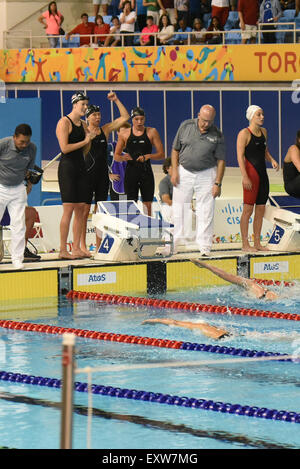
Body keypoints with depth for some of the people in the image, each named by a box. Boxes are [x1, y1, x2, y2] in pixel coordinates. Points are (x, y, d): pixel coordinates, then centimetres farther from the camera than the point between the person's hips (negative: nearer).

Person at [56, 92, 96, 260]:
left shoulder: (83, 124, 16)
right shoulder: (64, 122, -8)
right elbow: (64, 148, -17)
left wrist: (90, 138, 4)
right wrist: (85, 141, -10)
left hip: (80, 167, 8)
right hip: (67, 167, -8)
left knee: (80, 208, 4)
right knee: (69, 209, -11)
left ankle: (77, 248, 7)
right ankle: (63, 250, -9)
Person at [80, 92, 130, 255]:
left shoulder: (105, 130, 11)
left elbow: (125, 117, 11)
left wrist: (116, 100, 5)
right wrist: (88, 138, -18)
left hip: (103, 173, 5)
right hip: (88, 173, -5)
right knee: (84, 210, -5)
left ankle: (98, 245, 10)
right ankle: (82, 245, -2)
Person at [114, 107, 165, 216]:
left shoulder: (152, 132, 3)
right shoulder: (124, 133, 5)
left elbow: (161, 154, 2)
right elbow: (116, 156, 10)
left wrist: (148, 156, -16)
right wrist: (123, 157, -13)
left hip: (146, 173, 0)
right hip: (131, 173, 0)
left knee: (148, 206, 1)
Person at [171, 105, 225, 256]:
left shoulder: (217, 135, -4)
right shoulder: (186, 126, -1)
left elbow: (220, 160, -2)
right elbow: (175, 150, 6)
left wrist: (217, 183, -7)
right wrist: (174, 171, -2)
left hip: (206, 174, -1)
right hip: (184, 172, 1)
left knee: (205, 212, -3)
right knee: (179, 209, 4)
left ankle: (204, 246, 2)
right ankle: (173, 243, 12)